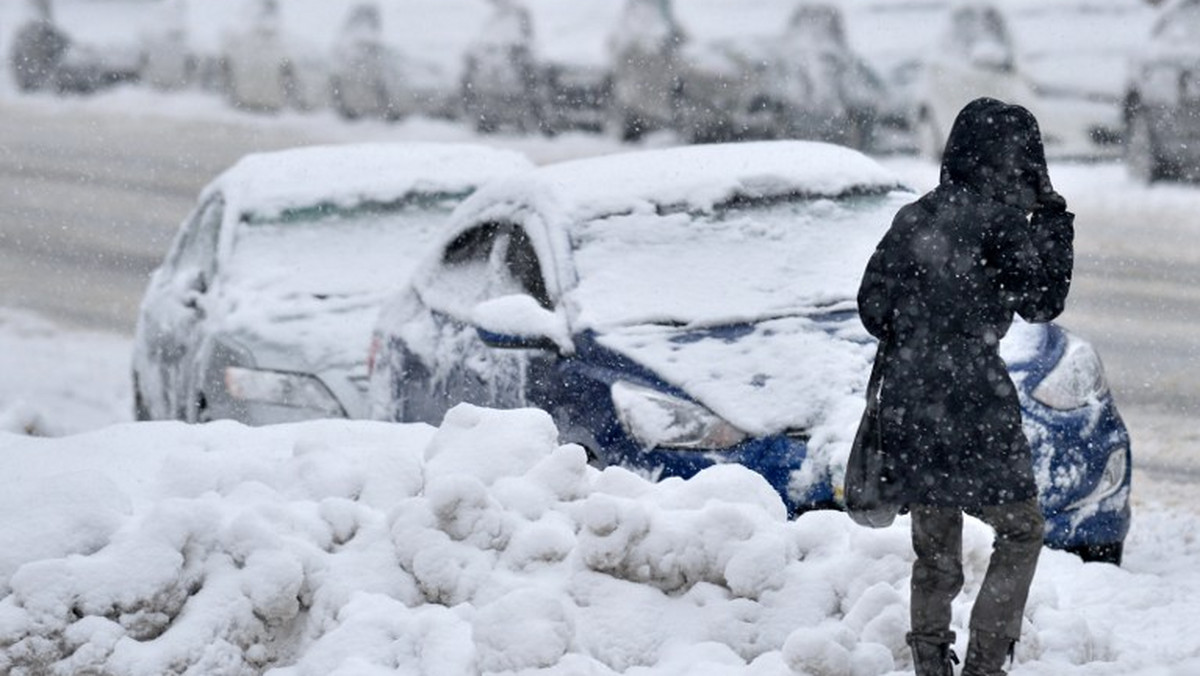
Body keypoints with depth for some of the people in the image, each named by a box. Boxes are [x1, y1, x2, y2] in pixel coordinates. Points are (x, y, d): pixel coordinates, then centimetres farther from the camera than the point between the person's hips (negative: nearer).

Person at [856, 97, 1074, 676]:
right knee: (1021, 530, 6)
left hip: (907, 402, 7)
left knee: (934, 551, 13)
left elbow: (871, 306, 12)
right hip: (972, 400, -7)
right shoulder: (999, 221, -9)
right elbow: (1042, 303, -3)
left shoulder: (913, 218, 10)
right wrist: (1054, 222, 2)